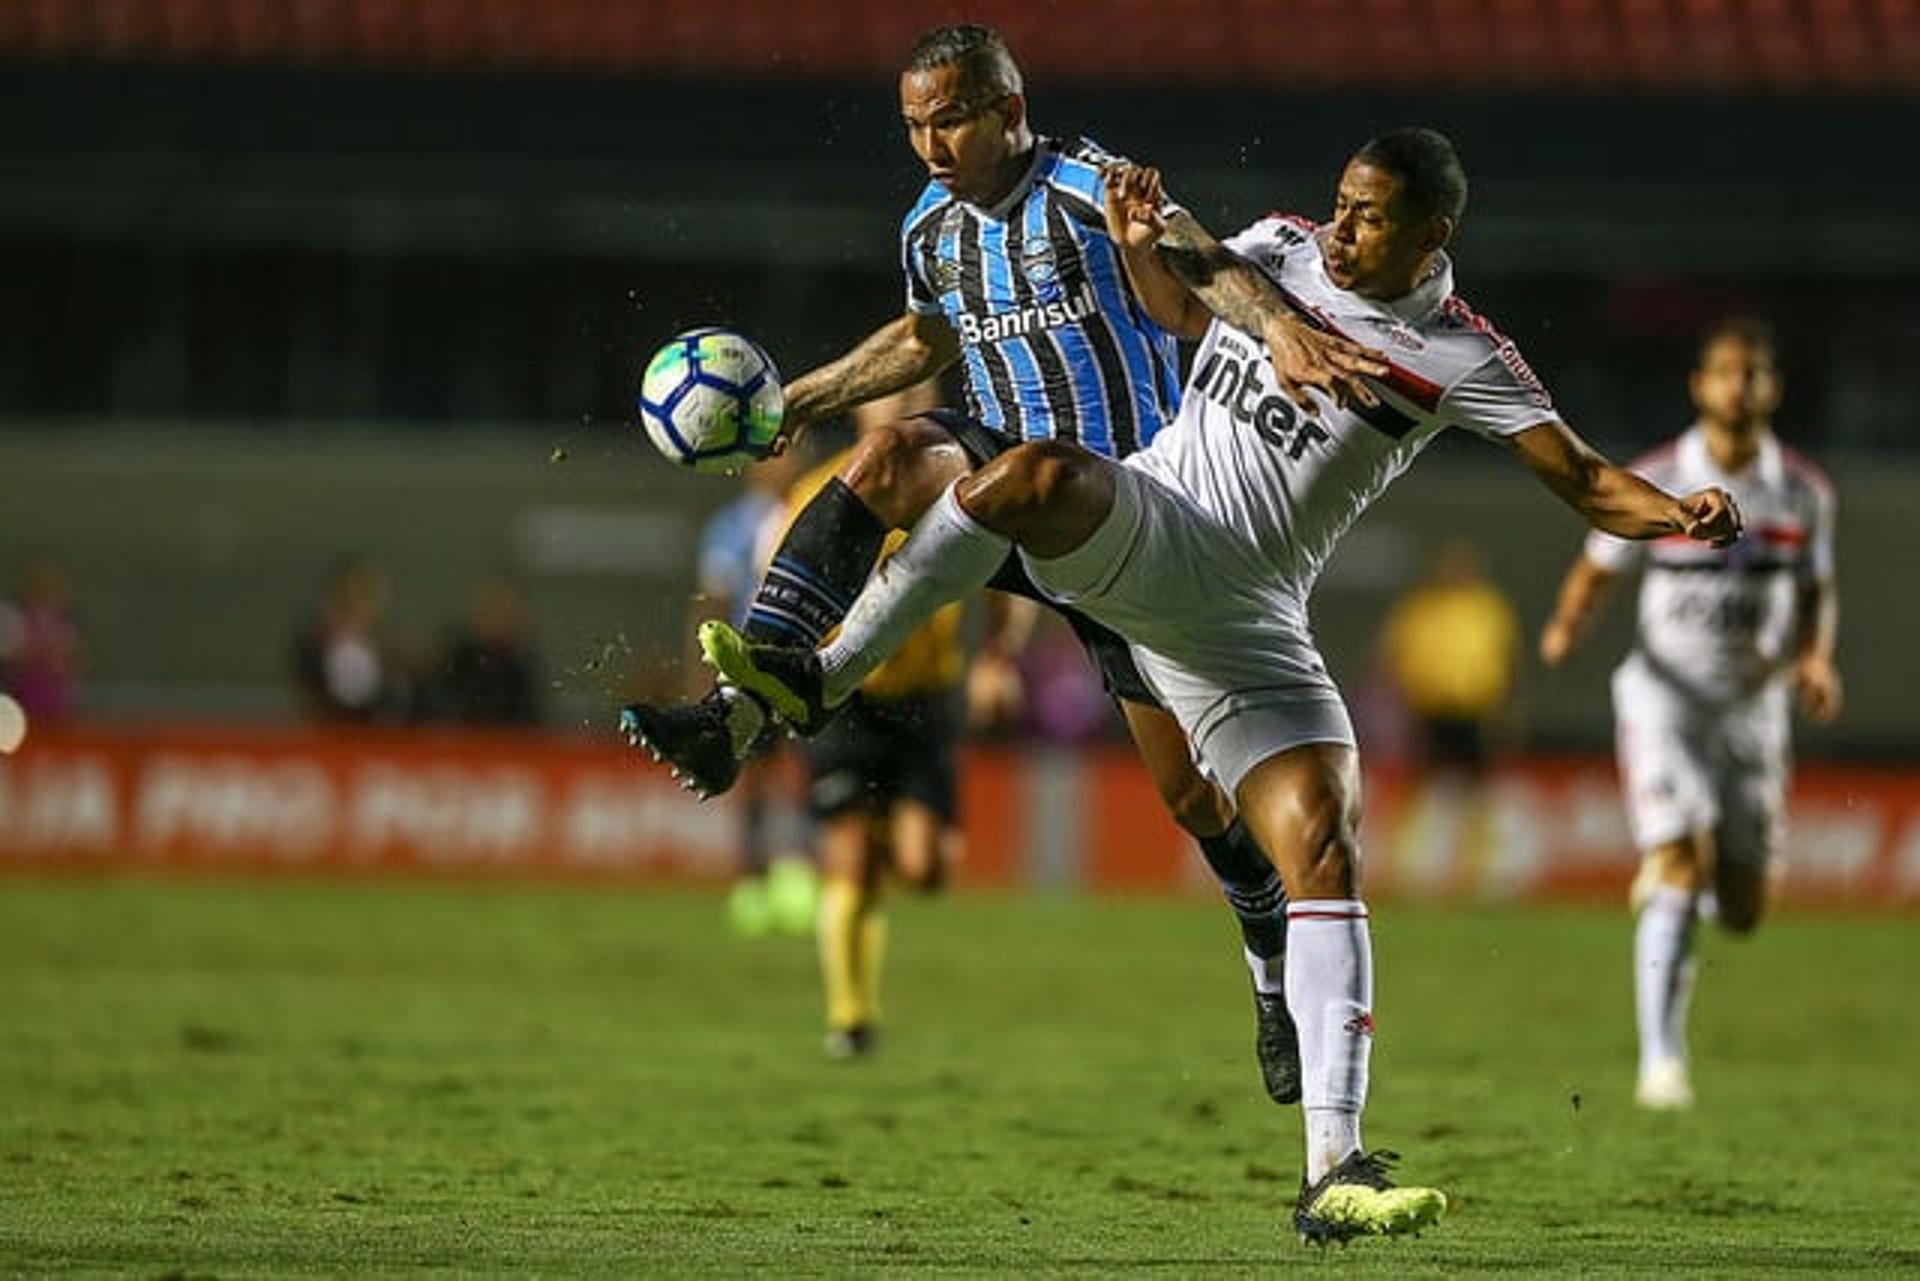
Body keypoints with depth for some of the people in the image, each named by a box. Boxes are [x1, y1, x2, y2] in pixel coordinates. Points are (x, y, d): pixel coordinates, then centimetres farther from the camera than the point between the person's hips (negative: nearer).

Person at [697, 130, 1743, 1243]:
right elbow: (1184, 308, 29)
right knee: (1037, 472, -35)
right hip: (1140, 528, 1)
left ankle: (1333, 1173, -17)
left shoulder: (1462, 361, -1)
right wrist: (1141, 246, 8)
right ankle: (824, 677, -25)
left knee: (1327, 852, -15)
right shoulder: (1283, 249, 8)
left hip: (1246, 617, -1)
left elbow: (1582, 479, -4)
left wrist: (1678, 515, -23)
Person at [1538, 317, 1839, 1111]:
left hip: (1753, 706, 3)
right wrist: (1566, 627, -16)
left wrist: (1816, 659, -5)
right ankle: (1661, 1063, -15)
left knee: (1743, 911, 4)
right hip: (1664, 694, -3)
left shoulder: (1803, 493, 2)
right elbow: (1597, 571, 4)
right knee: (1676, 872, -18)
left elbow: (1817, 593, 14)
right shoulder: (1653, 484, -5)